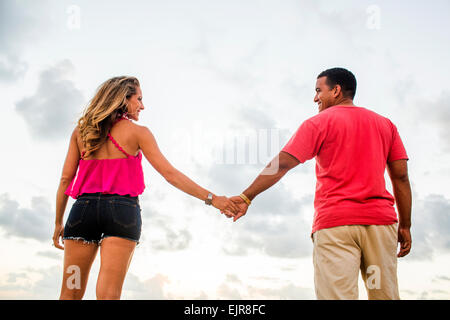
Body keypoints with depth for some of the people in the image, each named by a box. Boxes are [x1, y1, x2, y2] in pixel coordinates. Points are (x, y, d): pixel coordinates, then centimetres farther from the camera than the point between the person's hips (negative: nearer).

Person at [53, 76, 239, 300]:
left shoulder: (81, 131, 13)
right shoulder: (137, 132, 3)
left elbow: (66, 178, 10)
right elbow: (170, 174, -3)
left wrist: (58, 222, 17)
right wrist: (211, 198, -1)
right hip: (122, 209, -3)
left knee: (70, 294, 8)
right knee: (109, 295, -6)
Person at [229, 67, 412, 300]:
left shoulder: (320, 122, 5)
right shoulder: (385, 124, 18)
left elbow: (281, 165, -3)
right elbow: (401, 177, 12)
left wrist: (247, 197, 1)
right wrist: (405, 226, 14)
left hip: (334, 222, -4)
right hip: (381, 220, 5)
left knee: (337, 295, -7)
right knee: (385, 295, 8)